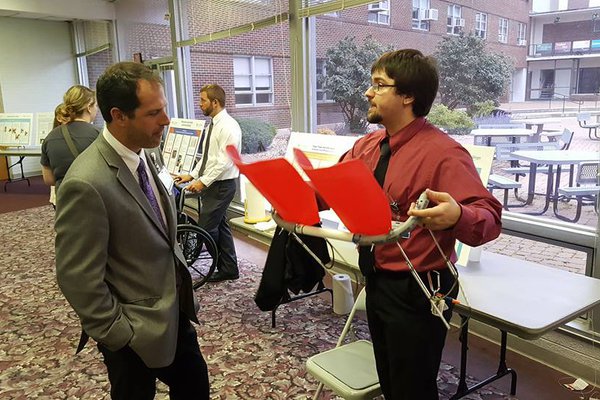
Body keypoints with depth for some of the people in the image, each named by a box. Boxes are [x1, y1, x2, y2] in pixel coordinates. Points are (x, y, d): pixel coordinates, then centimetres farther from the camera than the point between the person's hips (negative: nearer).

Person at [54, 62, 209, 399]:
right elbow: (79, 279, -22)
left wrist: (181, 278, 10)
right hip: (136, 332, -7)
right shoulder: (86, 184, -27)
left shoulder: (148, 154, -1)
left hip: (175, 309, 7)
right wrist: (121, 335, -14)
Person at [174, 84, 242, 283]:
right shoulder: (214, 124, 14)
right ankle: (229, 268, 24)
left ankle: (227, 268, 10)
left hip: (221, 185, -9)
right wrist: (192, 175, 10)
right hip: (211, 184, 9)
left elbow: (225, 161, -21)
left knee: (206, 228, -6)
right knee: (220, 226, 13)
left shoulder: (228, 126, -16)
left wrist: (203, 181, -19)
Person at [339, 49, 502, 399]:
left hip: (416, 291, -7)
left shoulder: (443, 153, -20)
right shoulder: (366, 147, 3)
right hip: (377, 282, 8)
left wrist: (456, 217, -46)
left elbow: (489, 217, -26)